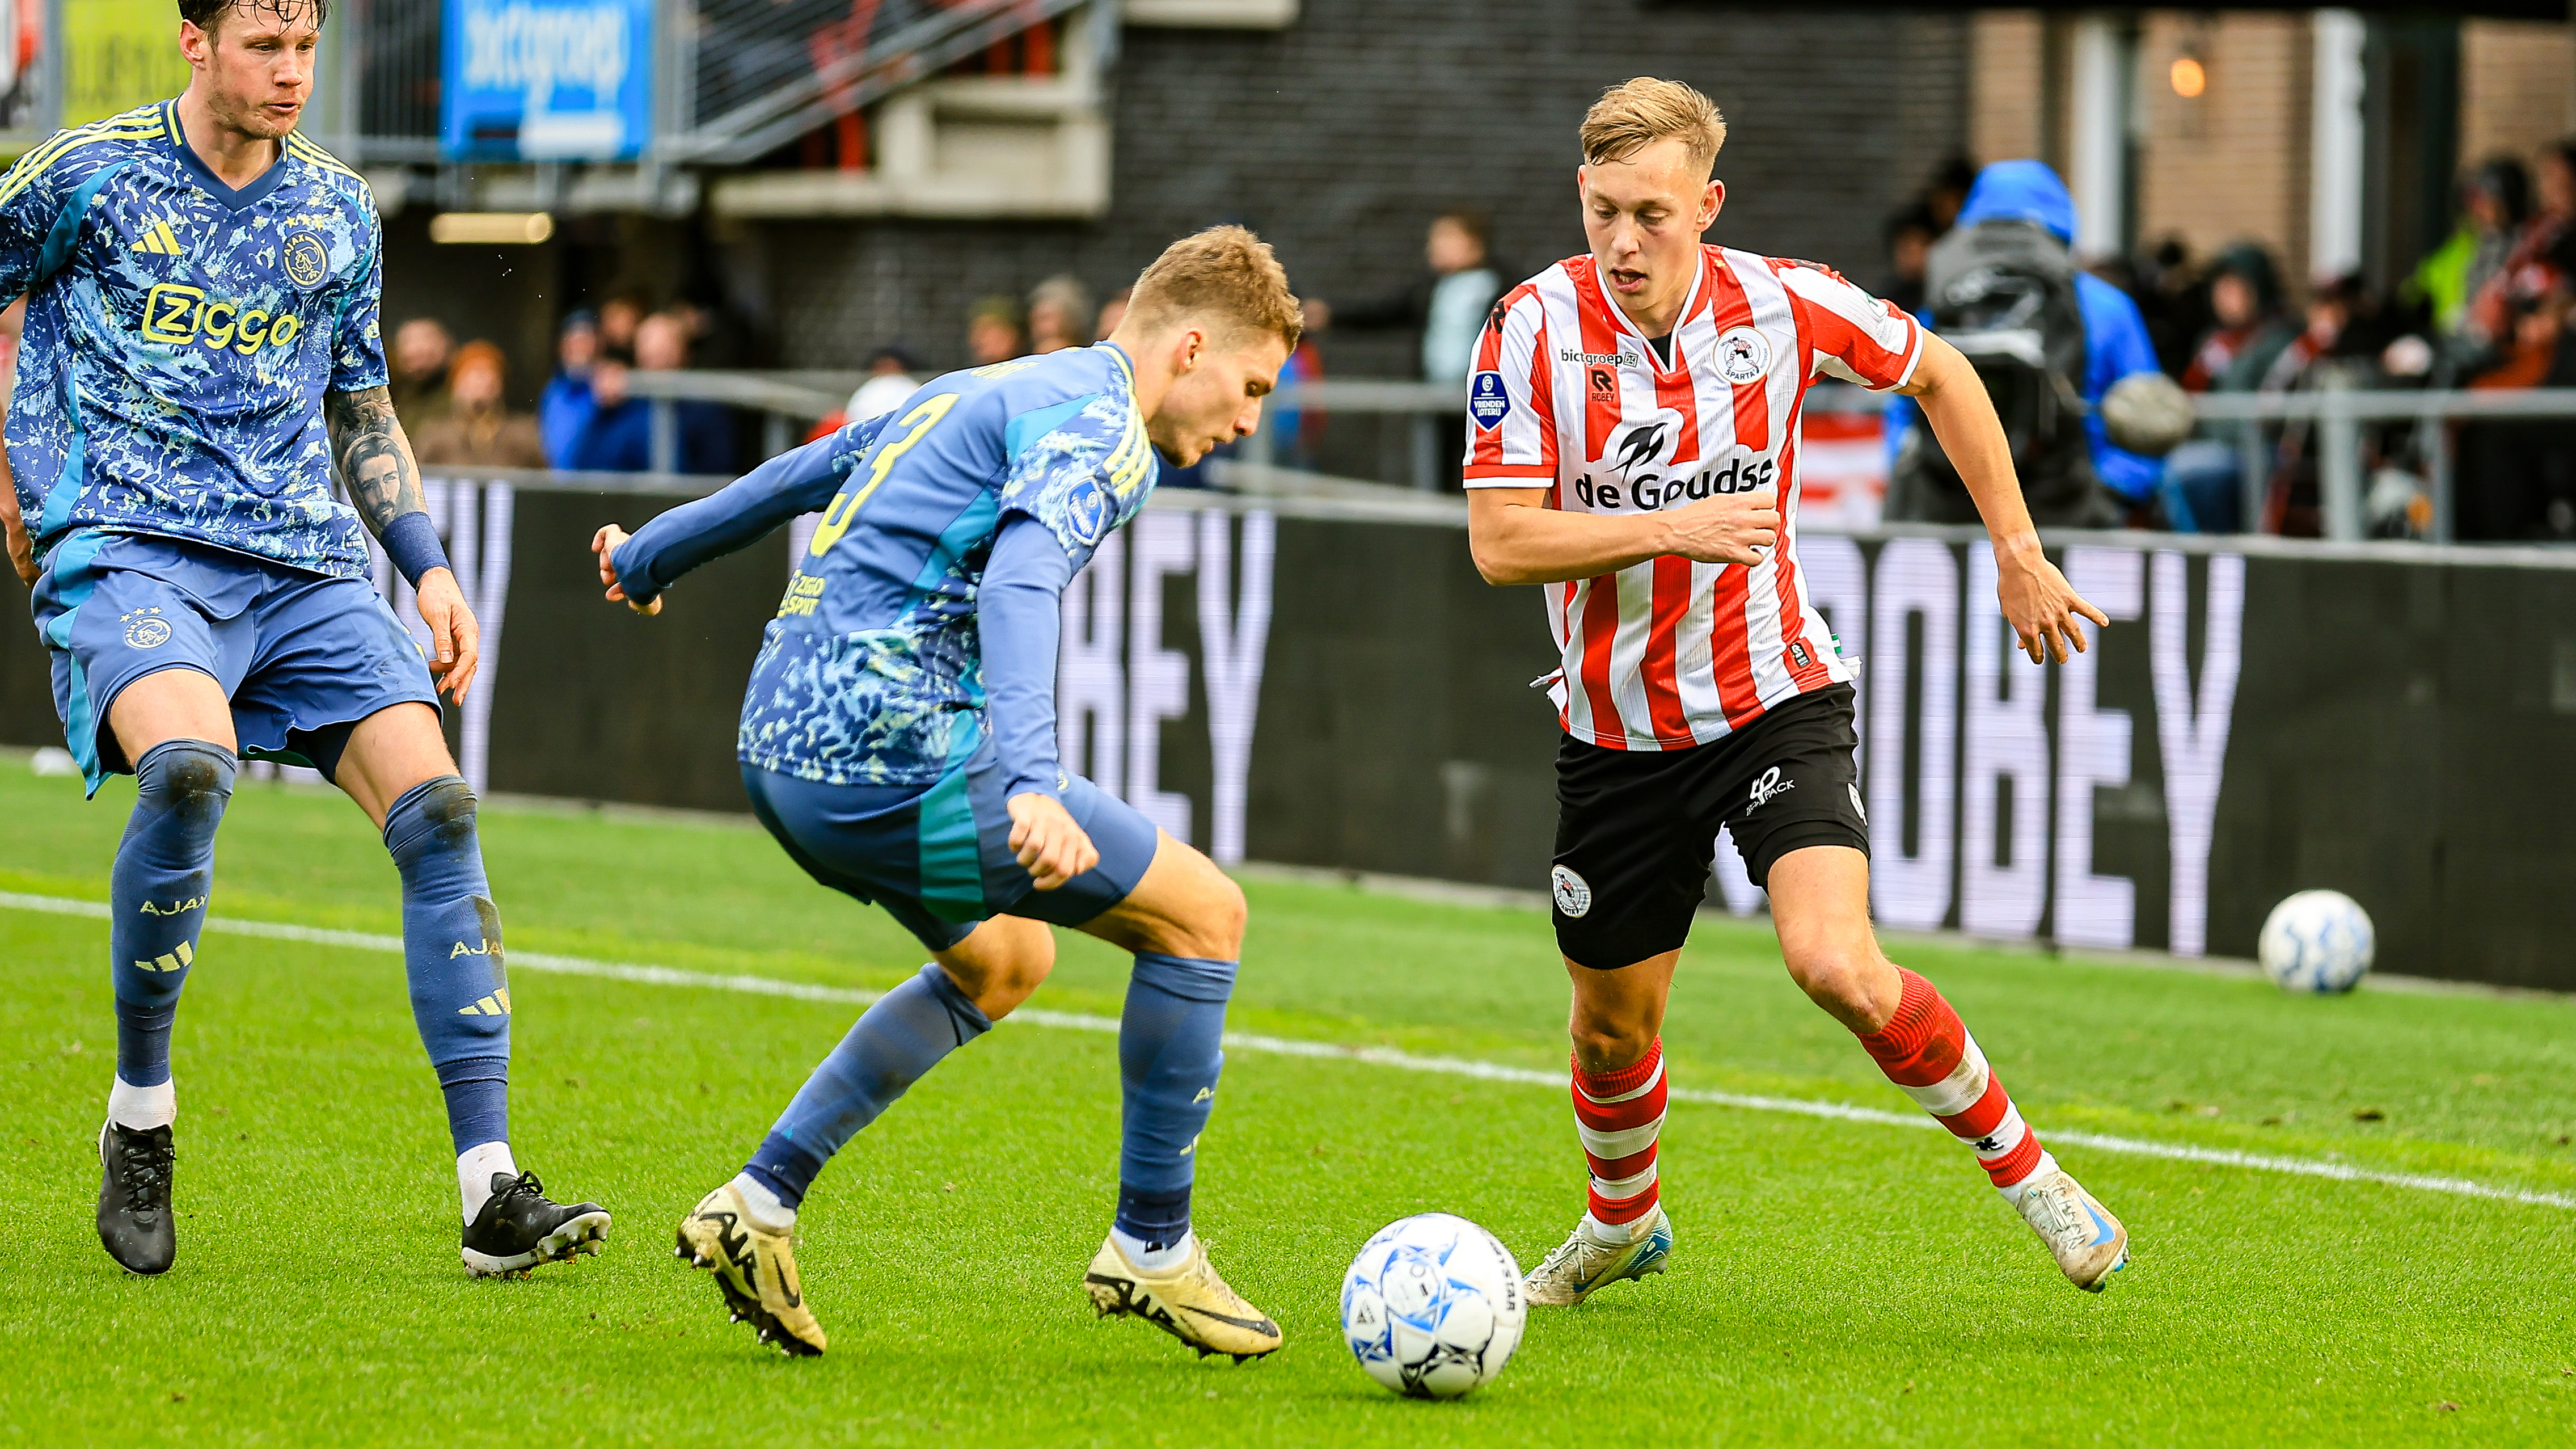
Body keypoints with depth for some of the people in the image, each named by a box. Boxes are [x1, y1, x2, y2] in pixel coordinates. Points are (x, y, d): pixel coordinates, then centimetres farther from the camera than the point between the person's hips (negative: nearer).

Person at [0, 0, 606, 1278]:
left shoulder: (336, 210, 14)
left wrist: (430, 569, 14)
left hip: (304, 569, 5)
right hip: (125, 549, -5)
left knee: (436, 808, -15)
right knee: (188, 763, -34)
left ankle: (491, 1195, -15)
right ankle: (139, 1112, -13)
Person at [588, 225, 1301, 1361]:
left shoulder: (982, 393, 22)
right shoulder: (1099, 425, -8)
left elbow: (800, 474, 34)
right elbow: (1020, 581, -26)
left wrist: (653, 556, 50)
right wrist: (1032, 782, -40)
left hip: (780, 751, 10)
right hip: (890, 749, -10)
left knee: (1005, 963, 30)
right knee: (1203, 913, 0)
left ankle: (761, 1204, 20)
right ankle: (1150, 1247, 7)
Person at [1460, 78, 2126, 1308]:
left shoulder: (1782, 305, -11)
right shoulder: (1537, 328, -15)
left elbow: (1939, 375, 8)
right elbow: (1499, 541, -19)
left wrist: (2018, 554, 7)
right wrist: (1673, 528, -29)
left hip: (1774, 702, -1)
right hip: (1618, 732, 1)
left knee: (1838, 966, -23)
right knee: (1613, 1025, 13)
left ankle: (2018, 1163, -2)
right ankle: (1621, 1223, 44)